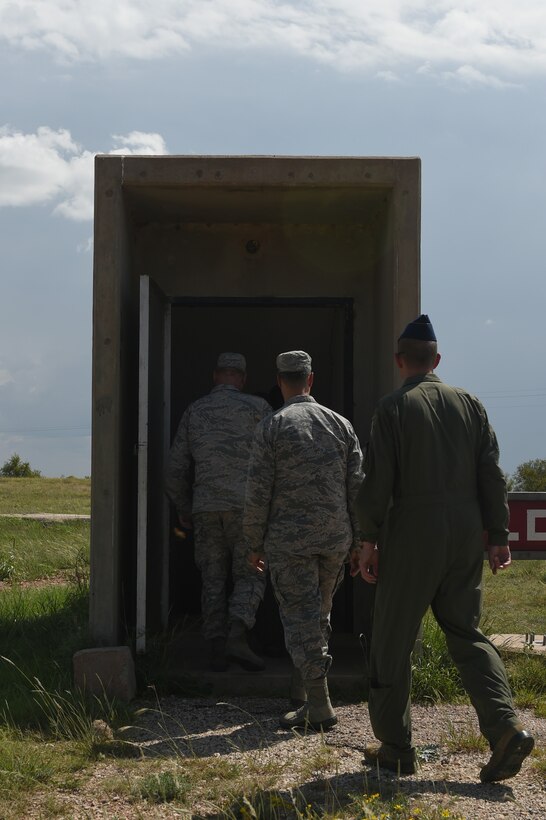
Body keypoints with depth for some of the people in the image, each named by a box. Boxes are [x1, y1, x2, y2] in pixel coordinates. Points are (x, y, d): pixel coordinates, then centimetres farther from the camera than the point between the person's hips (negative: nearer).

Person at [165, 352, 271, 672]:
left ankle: (217, 649, 4)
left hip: (205, 509, 3)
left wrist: (183, 509, 24)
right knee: (249, 576, 4)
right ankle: (237, 636, -16)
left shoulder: (194, 412, 10)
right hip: (245, 505, -3)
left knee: (214, 580, 10)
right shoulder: (256, 407, 1)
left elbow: (176, 469, 11)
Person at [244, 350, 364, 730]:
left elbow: (258, 492, -7)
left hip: (288, 538, -4)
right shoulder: (340, 424, 7)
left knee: (300, 617, -2)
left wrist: (254, 543, 2)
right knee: (320, 614, 18)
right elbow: (356, 487, 6)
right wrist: (357, 540, 12)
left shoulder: (271, 427, -5)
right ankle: (303, 691, 29)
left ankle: (319, 705, -7)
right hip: (335, 538, 4)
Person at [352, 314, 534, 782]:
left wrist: (370, 540, -2)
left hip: (414, 532, -4)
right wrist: (497, 536, 10)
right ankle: (506, 727, -5)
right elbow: (492, 474, 5)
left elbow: (377, 481, -9)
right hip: (467, 529, 4)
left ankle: (395, 748, 13)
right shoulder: (469, 404, 7)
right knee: (466, 631, 13)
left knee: (393, 639, 7)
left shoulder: (393, 408, -5)